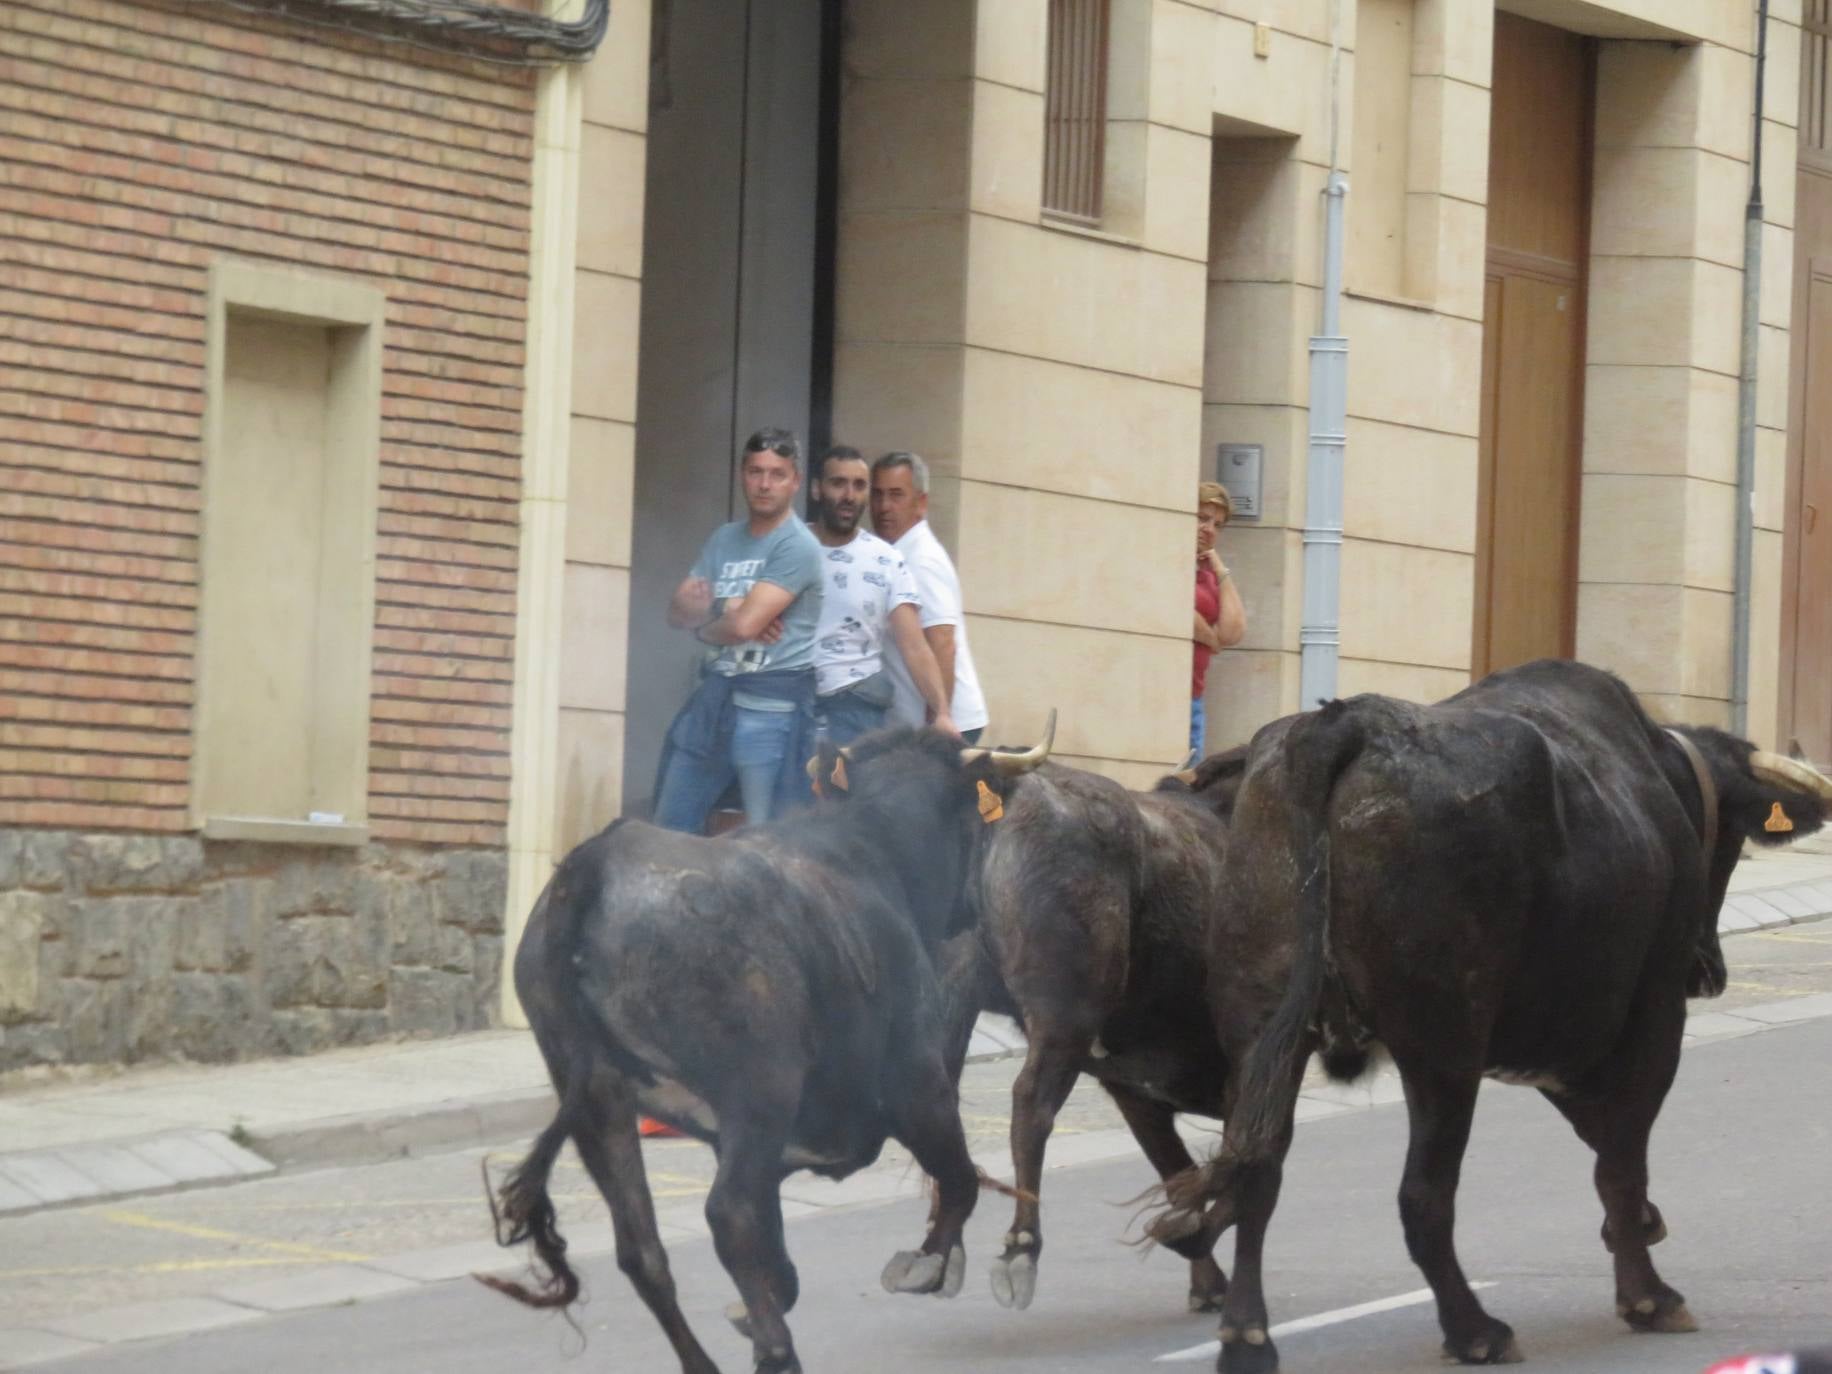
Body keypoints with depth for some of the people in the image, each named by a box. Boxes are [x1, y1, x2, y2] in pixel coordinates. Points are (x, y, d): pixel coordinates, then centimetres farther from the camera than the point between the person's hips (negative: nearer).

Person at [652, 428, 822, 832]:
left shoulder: (797, 547, -10)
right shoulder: (725, 539, 14)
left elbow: (743, 624, -19)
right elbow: (679, 610, 9)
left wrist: (704, 625, 3)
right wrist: (727, 611, -11)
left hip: (771, 702, -8)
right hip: (714, 692, 8)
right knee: (670, 827, 11)